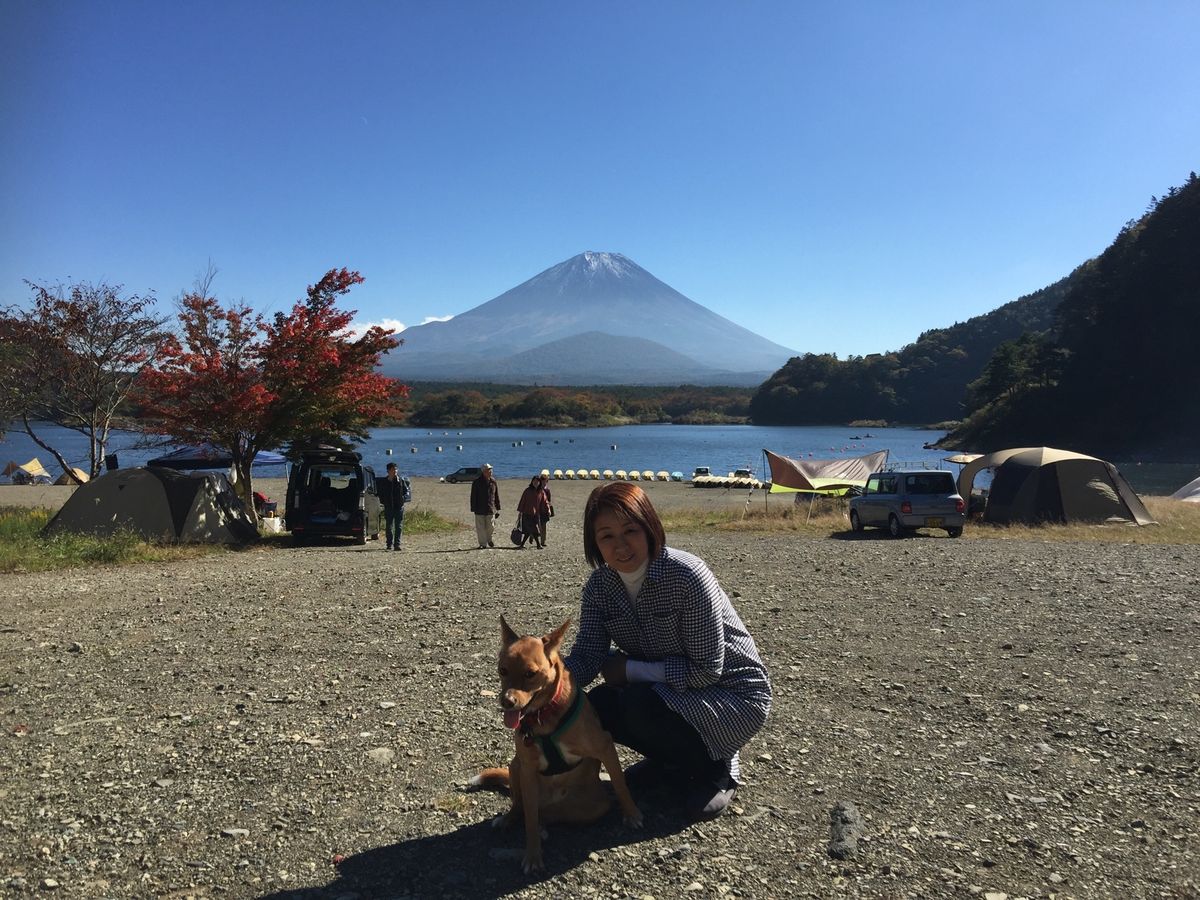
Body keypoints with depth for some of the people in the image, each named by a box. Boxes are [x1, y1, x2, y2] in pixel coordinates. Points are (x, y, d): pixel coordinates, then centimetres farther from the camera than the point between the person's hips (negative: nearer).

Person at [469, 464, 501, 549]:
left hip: (491, 509, 3)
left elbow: (496, 496, 13)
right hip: (480, 510, -2)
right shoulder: (476, 482, -4)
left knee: (491, 527, 5)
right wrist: (474, 509, -9)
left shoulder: (493, 481, 7)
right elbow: (473, 497, -3)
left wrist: (498, 508, 11)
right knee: (481, 527, 0)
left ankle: (489, 540, 31)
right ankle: (483, 544, 10)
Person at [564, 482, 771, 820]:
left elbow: (707, 669, -24)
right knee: (596, 707, -16)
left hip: (733, 692, -6)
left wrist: (631, 669, -21)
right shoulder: (600, 586, -7)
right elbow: (586, 657, -14)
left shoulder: (687, 575, -27)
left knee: (640, 707, -30)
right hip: (668, 691, 7)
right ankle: (675, 762, 11)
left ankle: (717, 767, -2)